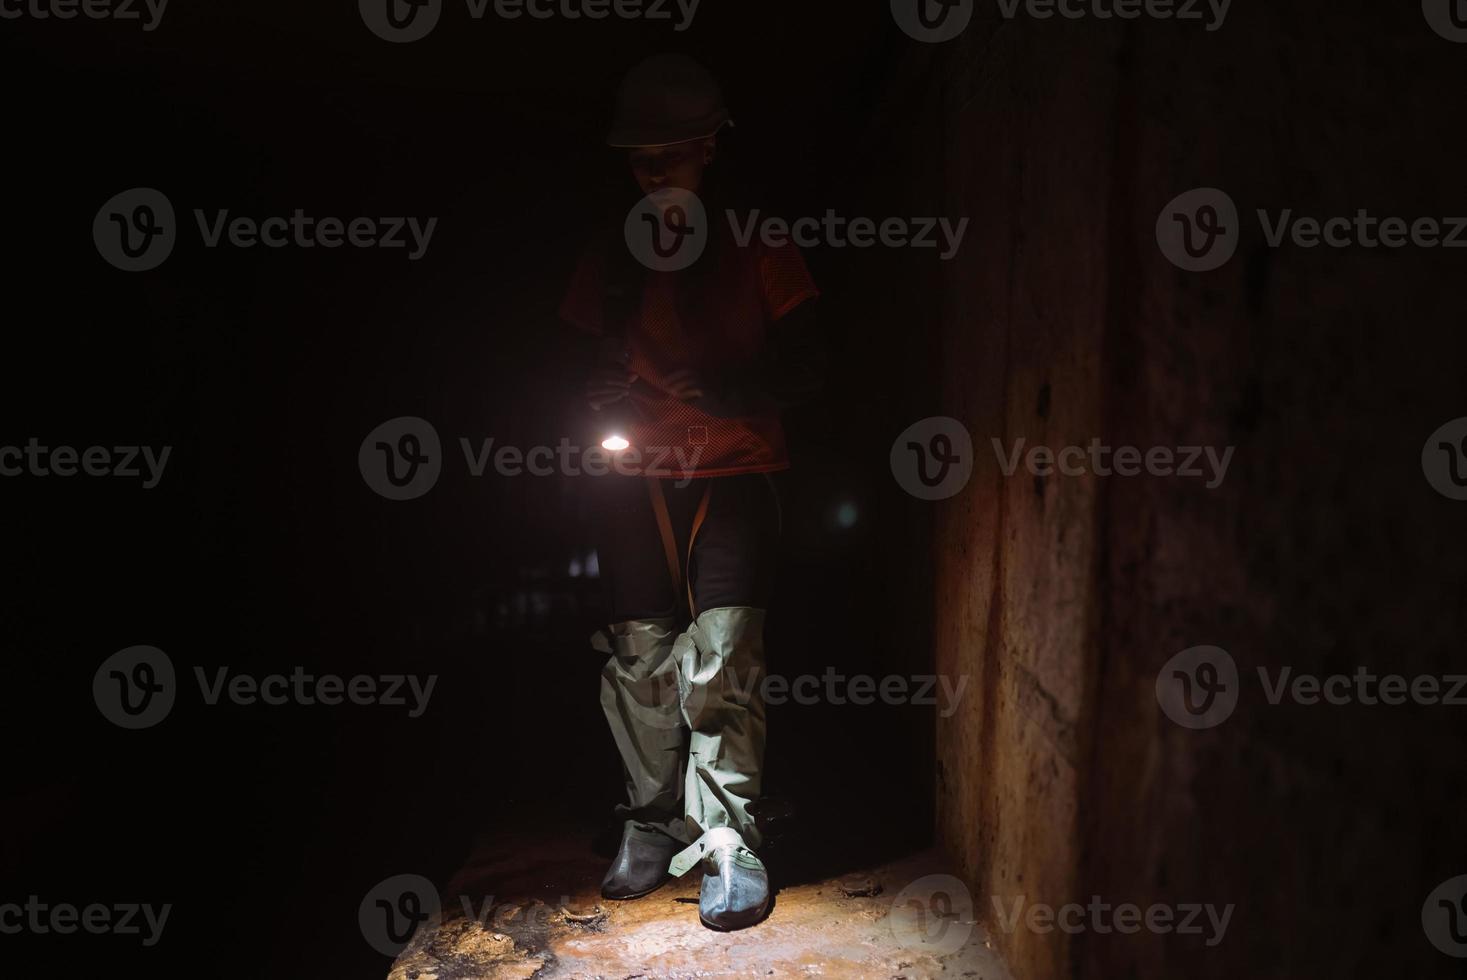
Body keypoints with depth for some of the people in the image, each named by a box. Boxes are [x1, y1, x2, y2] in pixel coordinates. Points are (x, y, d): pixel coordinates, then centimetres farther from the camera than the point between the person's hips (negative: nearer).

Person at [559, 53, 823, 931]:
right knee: (639, 663, 3)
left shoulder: (760, 252, 6)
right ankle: (654, 823, 19)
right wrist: (605, 408, -5)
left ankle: (730, 841, 3)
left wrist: (722, 388, -18)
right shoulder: (610, 261, 14)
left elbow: (802, 369, 1)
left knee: (722, 664, -10)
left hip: (735, 475, -3)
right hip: (637, 481, 3)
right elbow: (586, 367, 18)